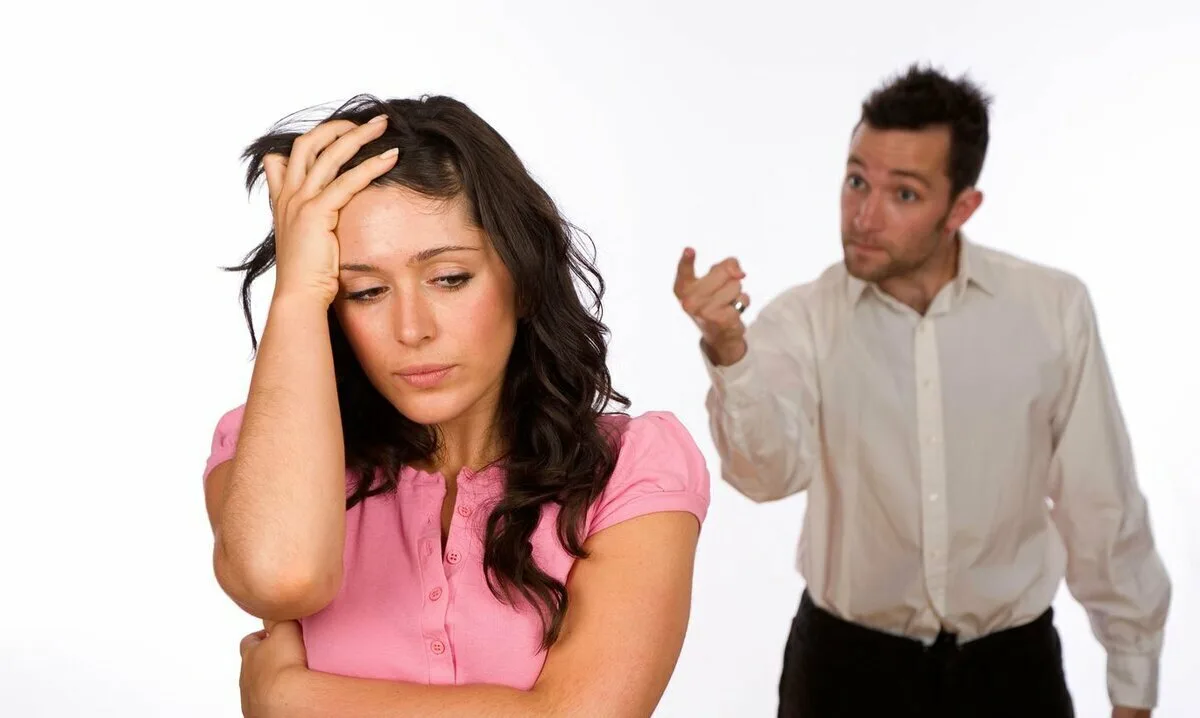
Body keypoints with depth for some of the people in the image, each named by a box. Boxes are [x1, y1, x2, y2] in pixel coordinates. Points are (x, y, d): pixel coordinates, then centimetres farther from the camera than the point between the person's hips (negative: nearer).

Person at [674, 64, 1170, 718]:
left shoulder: (1053, 308, -9)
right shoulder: (802, 319, -10)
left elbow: (1100, 505, -2)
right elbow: (770, 471, -26)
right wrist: (728, 354, -44)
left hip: (1011, 663, 1)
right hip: (843, 660, 0)